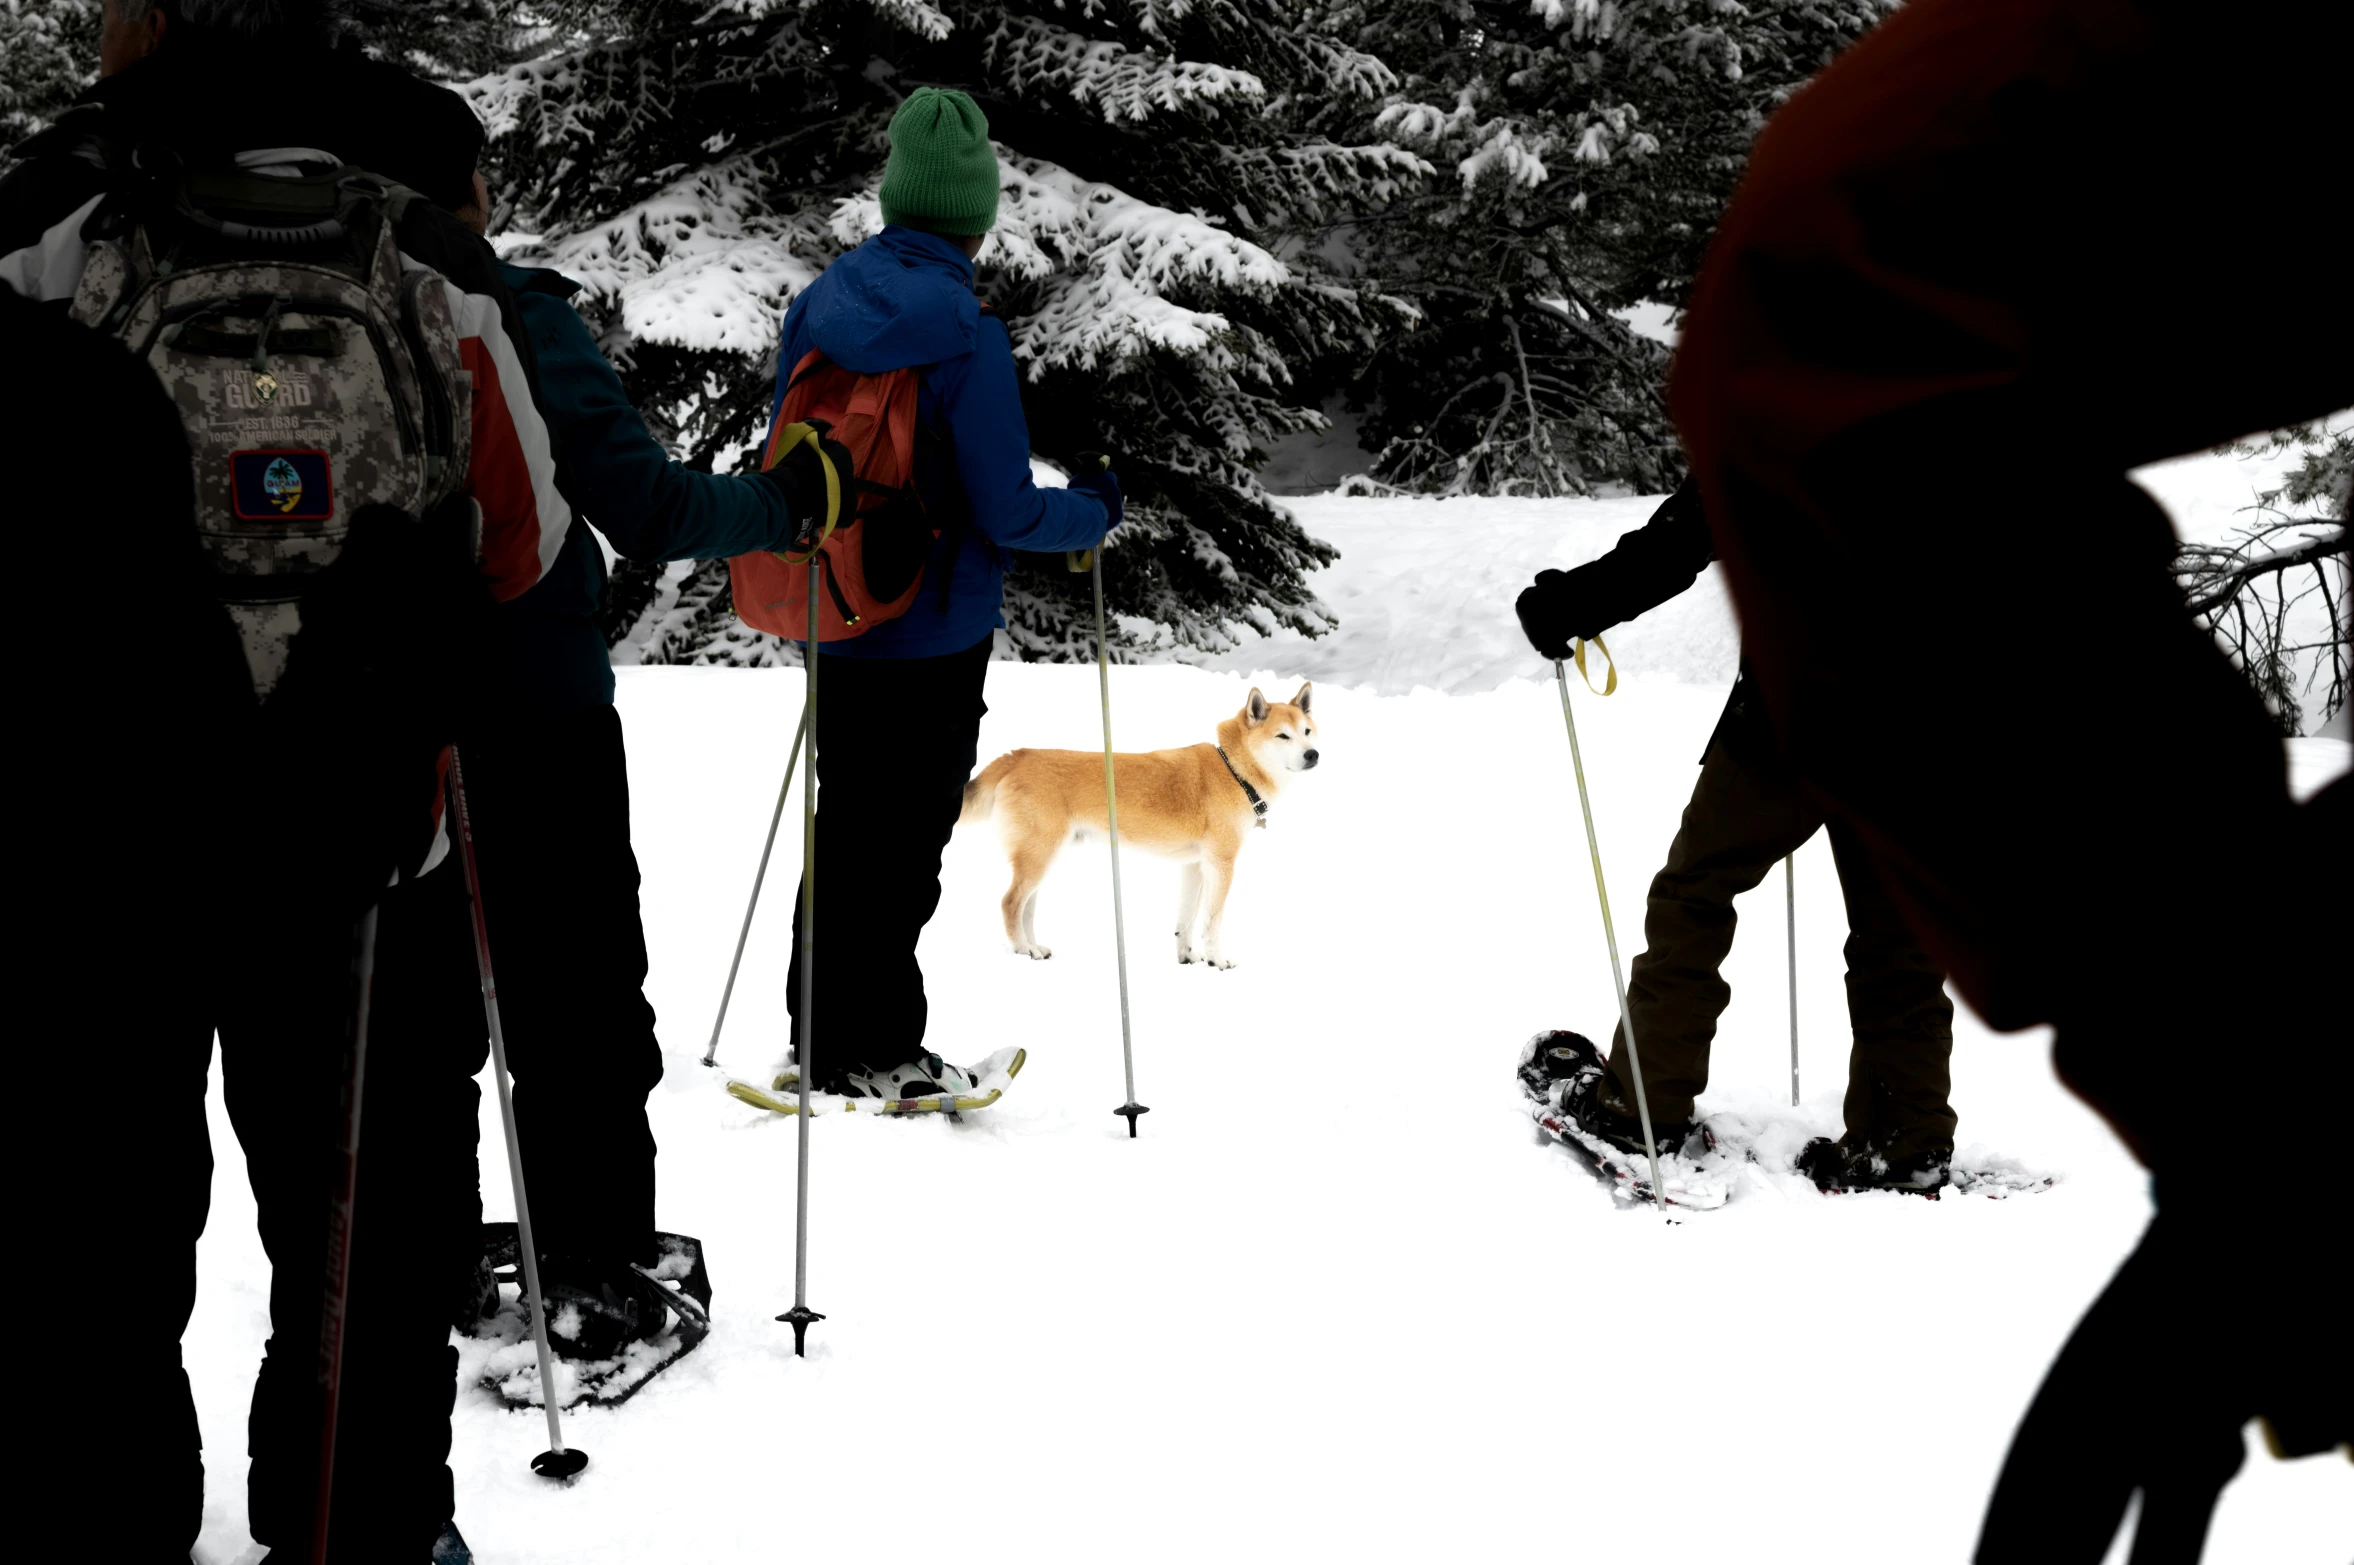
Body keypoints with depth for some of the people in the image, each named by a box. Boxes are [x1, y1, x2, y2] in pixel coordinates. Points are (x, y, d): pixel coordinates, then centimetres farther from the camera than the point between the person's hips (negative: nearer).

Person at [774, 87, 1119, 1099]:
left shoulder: (821, 304, 0)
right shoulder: (963, 334, -20)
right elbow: (1005, 511, -19)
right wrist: (1095, 509, 0)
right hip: (935, 635, -6)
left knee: (845, 825, 18)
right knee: (904, 842, 5)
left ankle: (823, 1033, 26)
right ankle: (876, 1054, 13)